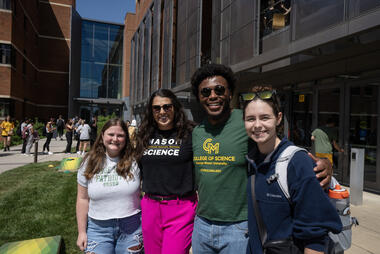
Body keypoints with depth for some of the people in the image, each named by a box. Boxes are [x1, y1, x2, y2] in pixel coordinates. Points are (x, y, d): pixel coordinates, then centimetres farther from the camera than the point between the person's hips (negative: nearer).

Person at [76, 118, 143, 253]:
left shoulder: (134, 161, -6)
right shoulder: (90, 163, 0)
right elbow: (83, 199, 4)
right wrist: (82, 231, 3)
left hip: (131, 228, -1)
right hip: (98, 229, 1)